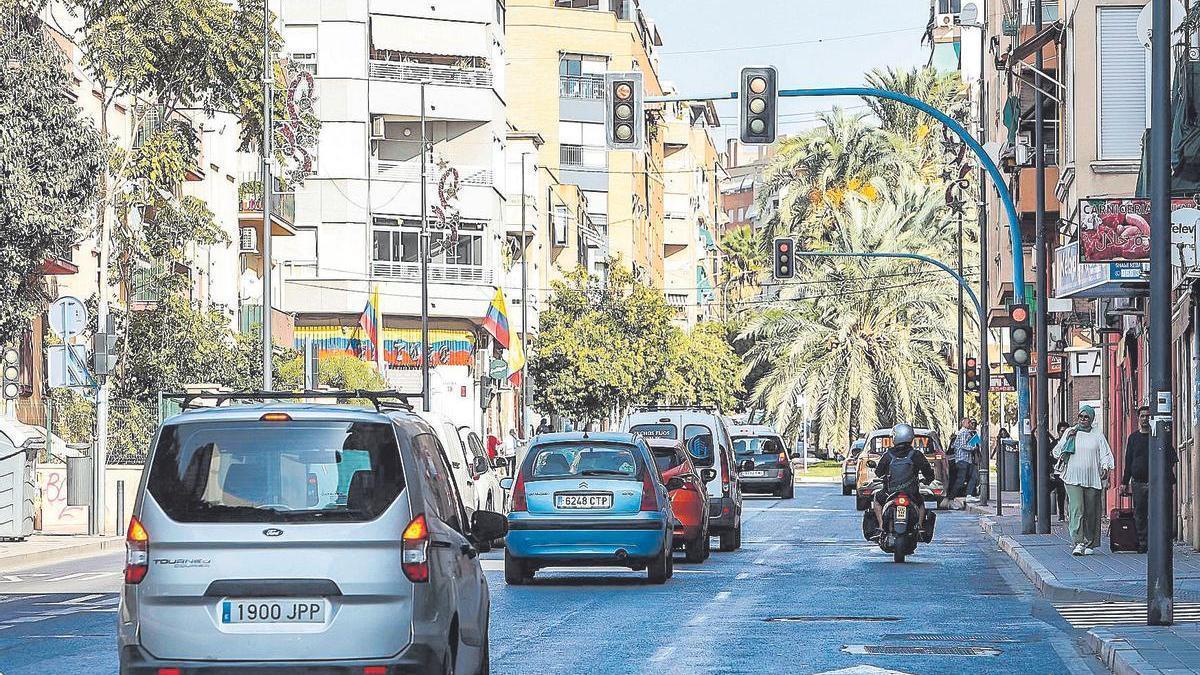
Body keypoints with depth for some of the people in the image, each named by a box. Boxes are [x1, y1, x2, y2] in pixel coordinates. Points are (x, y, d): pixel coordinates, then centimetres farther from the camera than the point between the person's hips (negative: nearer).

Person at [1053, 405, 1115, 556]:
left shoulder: (1097, 435, 9)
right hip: (1073, 479, -1)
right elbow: (1056, 451, 16)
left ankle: (1090, 543, 15)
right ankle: (1078, 543, -21)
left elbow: (1105, 454, 2)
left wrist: (1105, 468, -16)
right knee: (1076, 510, -14)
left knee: (1091, 513, 5)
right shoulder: (1070, 433, 11)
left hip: (1093, 479, 1)